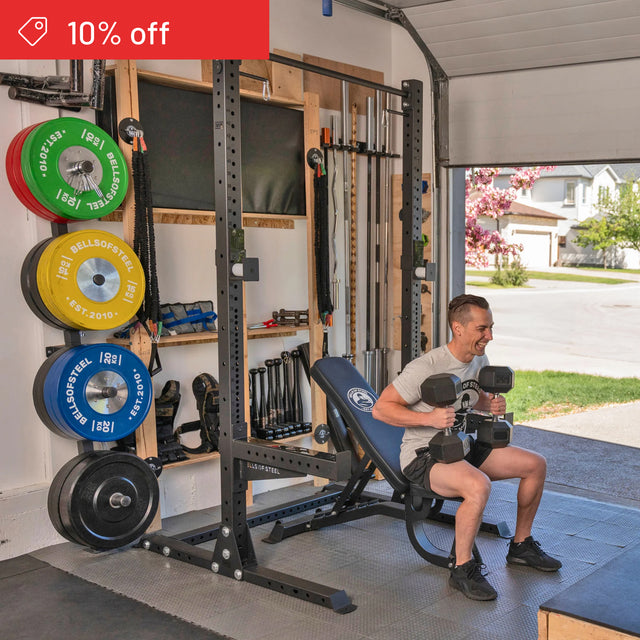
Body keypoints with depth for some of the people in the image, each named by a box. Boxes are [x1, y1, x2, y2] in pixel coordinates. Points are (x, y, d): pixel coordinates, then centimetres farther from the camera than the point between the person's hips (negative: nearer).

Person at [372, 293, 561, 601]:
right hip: (422, 456, -9)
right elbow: (381, 408, -21)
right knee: (478, 485, -36)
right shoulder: (426, 367, -24)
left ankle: (521, 546, 20)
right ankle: (462, 569, -15)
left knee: (535, 464, 3)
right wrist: (429, 418, -32)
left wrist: (490, 404, 0)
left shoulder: (479, 360, 2)